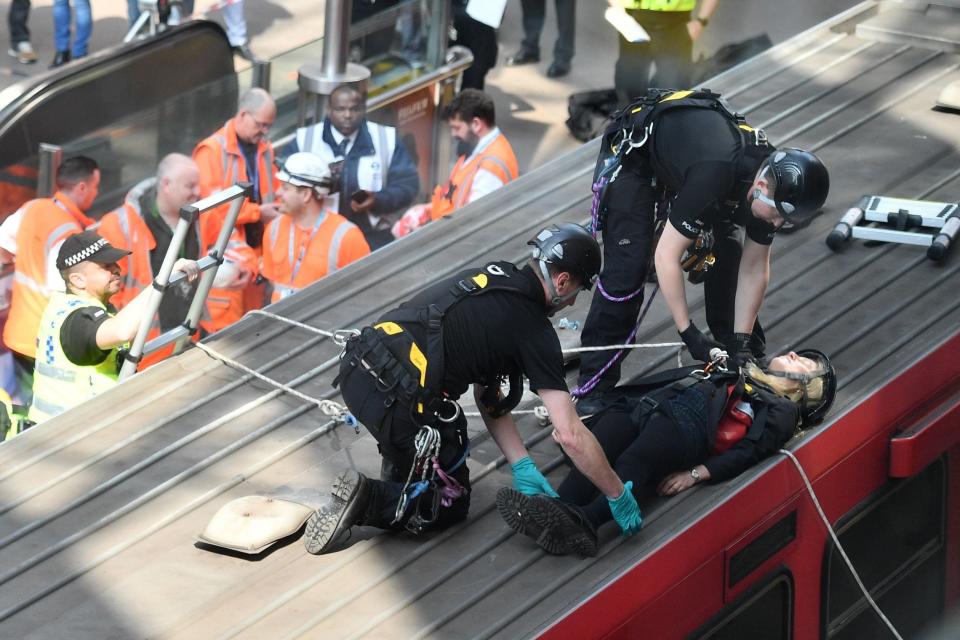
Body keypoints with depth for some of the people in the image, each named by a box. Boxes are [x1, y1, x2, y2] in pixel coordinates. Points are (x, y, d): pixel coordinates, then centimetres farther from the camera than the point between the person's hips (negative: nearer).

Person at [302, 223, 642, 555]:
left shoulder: (488, 276, 19)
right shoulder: (534, 329, -3)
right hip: (394, 400, -8)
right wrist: (619, 495, 7)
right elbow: (570, 435, -5)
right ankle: (366, 500, -6)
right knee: (450, 503, 13)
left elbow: (488, 396, 23)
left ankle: (398, 471, 24)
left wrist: (522, 466, 21)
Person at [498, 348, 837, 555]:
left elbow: (748, 451, 1)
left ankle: (581, 521, -61)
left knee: (632, 463, -37)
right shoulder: (739, 369, 41)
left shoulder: (780, 411, 19)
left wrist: (697, 473, -13)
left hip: (687, 424, -5)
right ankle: (558, 513, -51)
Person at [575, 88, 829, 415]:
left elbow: (754, 267, -9)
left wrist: (741, 341, -13)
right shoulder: (714, 176, -43)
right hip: (635, 152, -7)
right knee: (627, 268, -15)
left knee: (727, 255, -1)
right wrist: (689, 333, -29)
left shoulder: (777, 184, -21)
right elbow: (667, 256, -35)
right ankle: (593, 389, -10)